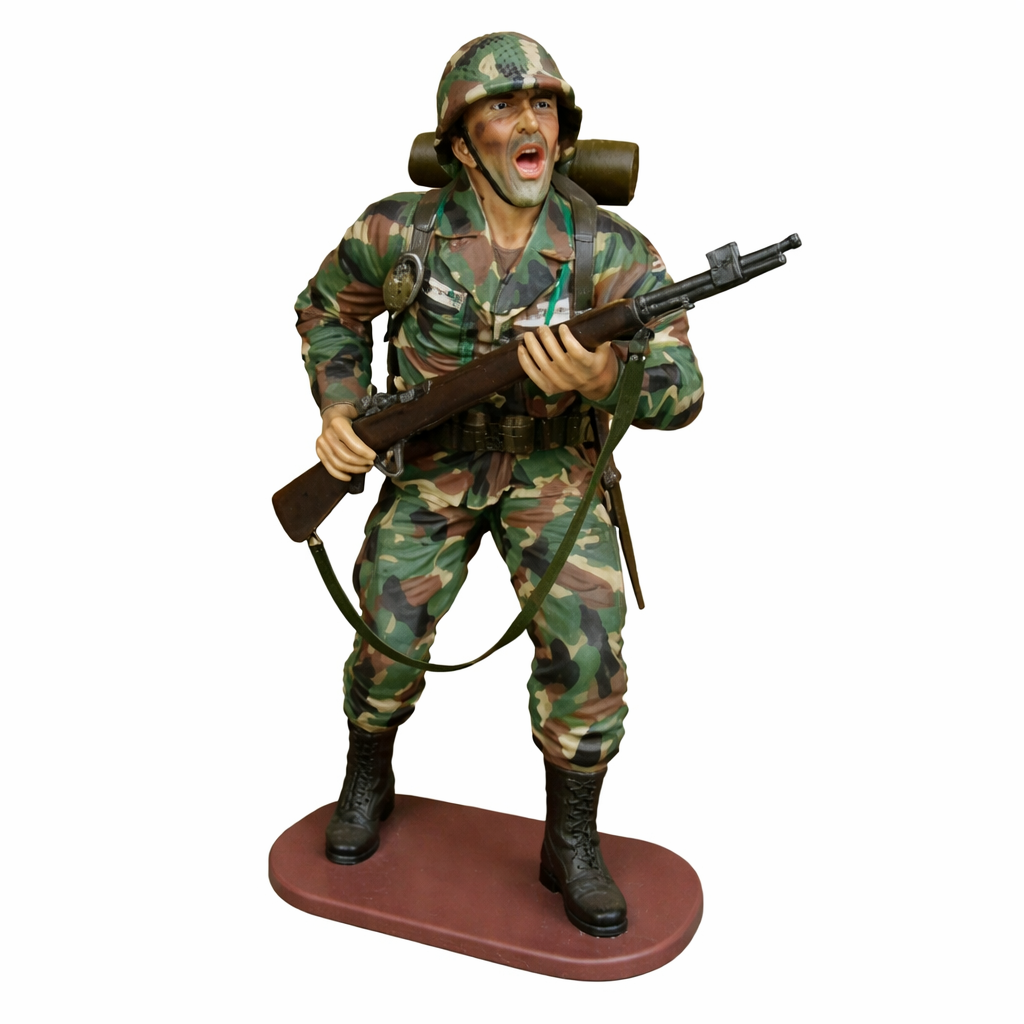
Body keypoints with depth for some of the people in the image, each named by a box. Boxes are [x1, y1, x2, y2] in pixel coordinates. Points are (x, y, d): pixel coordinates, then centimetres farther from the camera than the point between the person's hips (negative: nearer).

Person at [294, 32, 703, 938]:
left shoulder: (613, 252, -18)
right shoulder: (398, 230, -14)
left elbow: (680, 392, -22)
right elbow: (327, 312, 5)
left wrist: (604, 377, -44)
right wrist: (339, 410, -11)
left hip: (552, 465, 0)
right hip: (431, 464, 1)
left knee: (588, 643, -18)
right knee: (390, 638, -3)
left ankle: (571, 845, 6)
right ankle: (368, 784, 31)